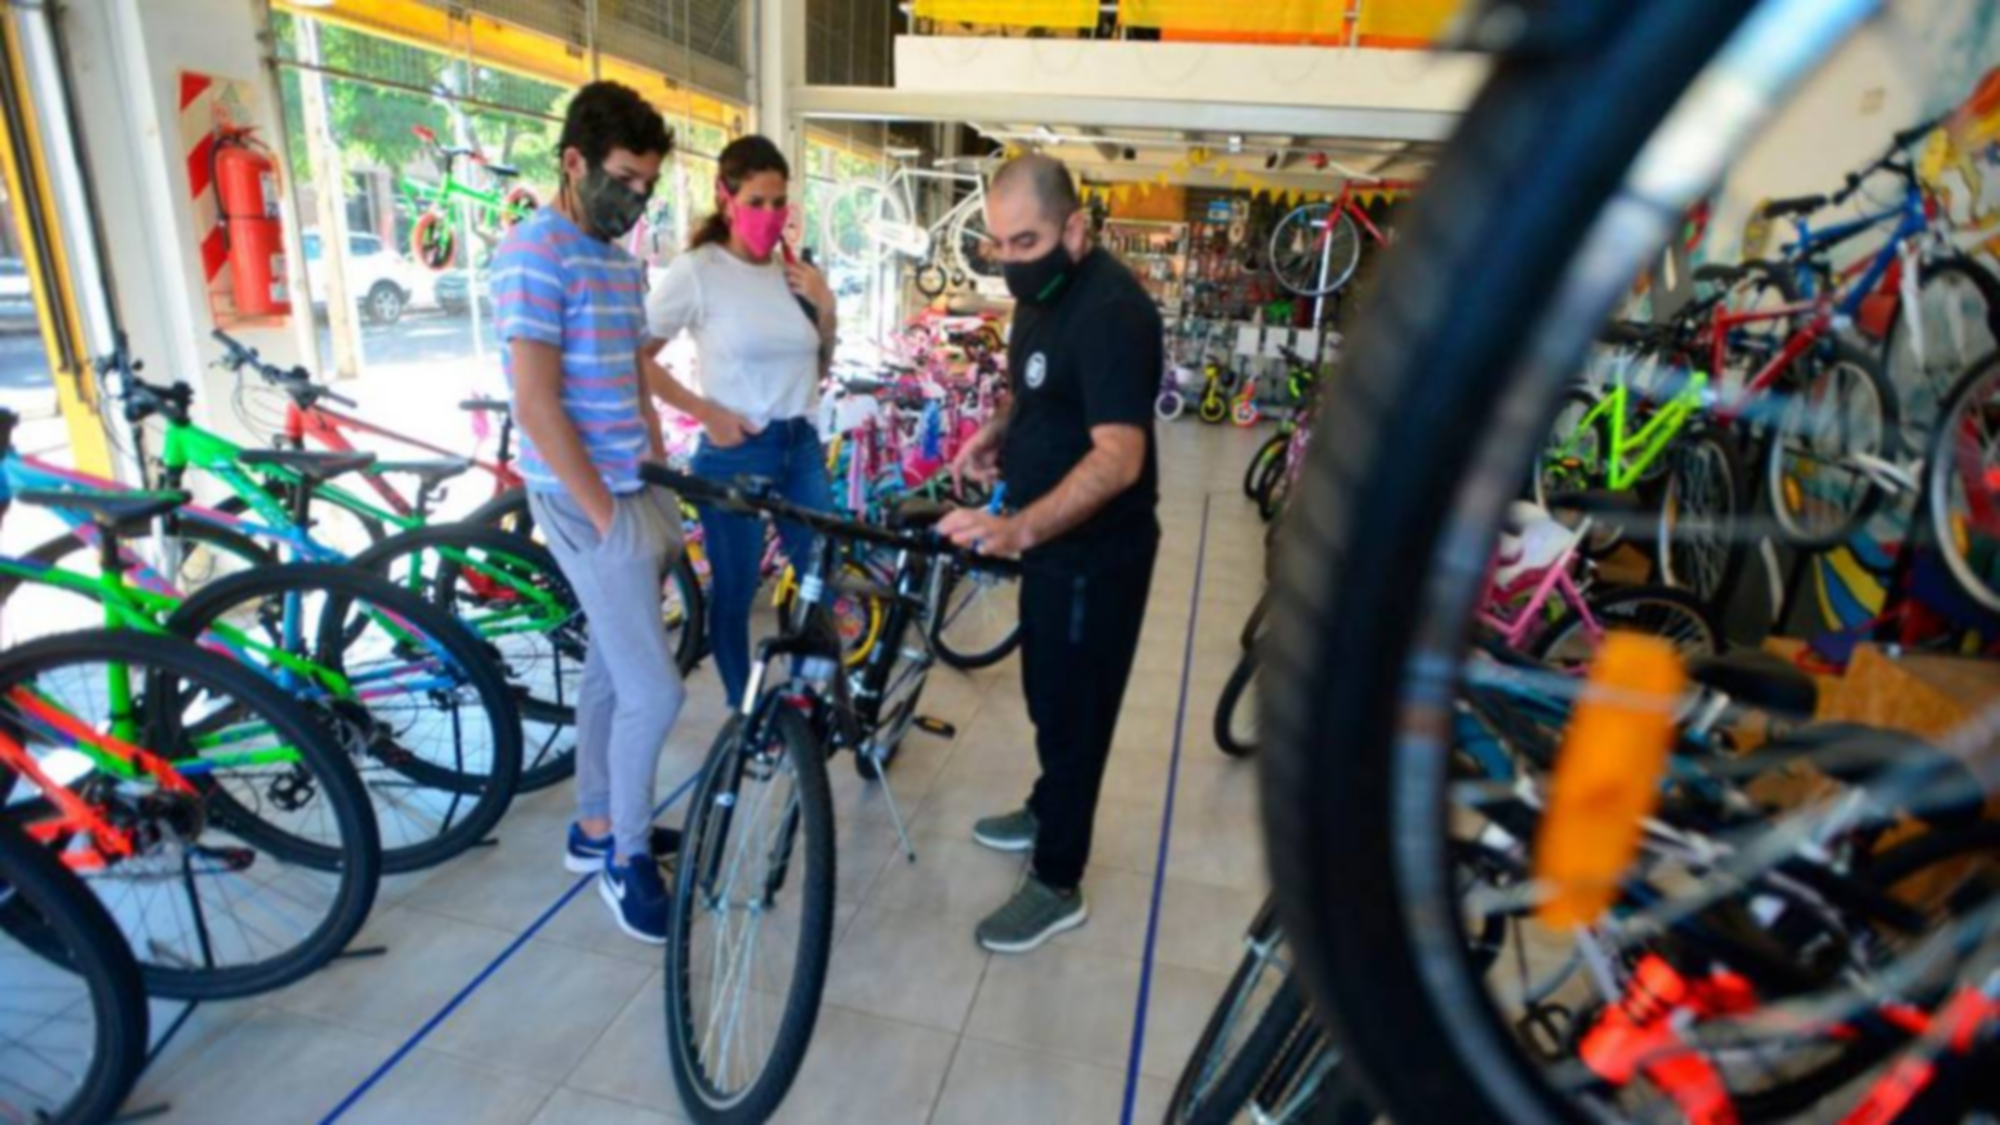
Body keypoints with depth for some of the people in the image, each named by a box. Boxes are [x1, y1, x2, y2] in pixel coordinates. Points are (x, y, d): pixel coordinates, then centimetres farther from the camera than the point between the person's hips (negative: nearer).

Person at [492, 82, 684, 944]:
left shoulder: (622, 260, 14)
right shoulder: (537, 252, -13)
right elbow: (536, 404, -19)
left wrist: (663, 485, 11)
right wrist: (605, 516, -18)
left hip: (633, 490, 9)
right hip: (585, 500, -9)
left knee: (610, 667, 17)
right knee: (655, 692, -6)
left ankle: (597, 827, 33)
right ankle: (626, 854, 16)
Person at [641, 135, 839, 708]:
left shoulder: (795, 270, 7)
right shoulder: (697, 270, -9)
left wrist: (825, 307, -1)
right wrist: (706, 410, -14)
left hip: (802, 446, 5)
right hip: (735, 454, -5)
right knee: (735, 592, 6)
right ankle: (743, 712, 26)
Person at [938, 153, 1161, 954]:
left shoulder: (1110, 310, -24)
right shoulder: (1043, 293, 7)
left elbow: (1119, 457, -32)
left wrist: (1018, 529, -42)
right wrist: (998, 432, 2)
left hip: (1096, 553, -9)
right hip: (1052, 540, 10)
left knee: (1074, 710, 4)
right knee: (1046, 695, 24)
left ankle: (1057, 885, 22)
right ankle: (1047, 812, 46)